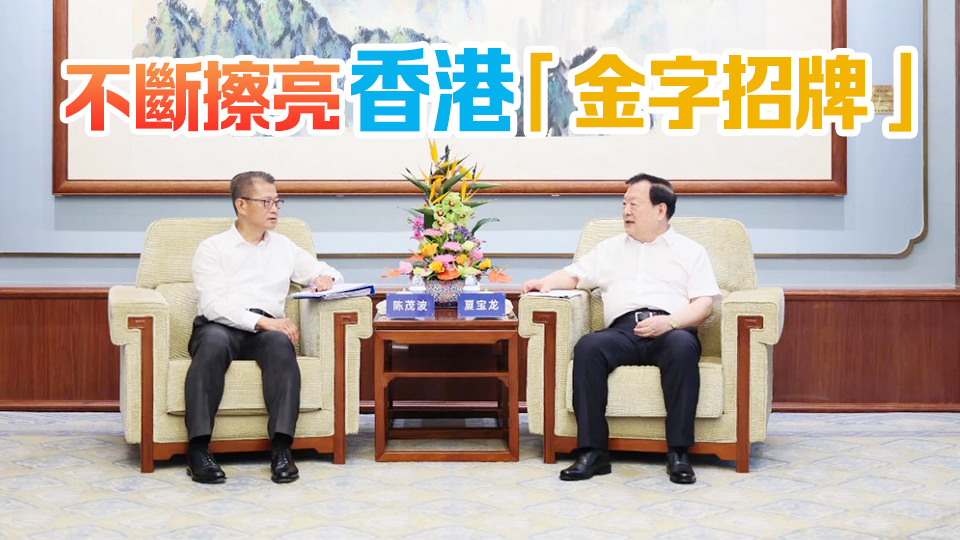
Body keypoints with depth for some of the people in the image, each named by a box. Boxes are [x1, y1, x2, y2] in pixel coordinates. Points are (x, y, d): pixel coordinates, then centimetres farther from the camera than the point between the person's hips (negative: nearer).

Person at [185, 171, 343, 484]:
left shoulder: (284, 248, 23)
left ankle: (281, 449, -42)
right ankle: (198, 449, -40)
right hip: (220, 326, -2)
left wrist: (326, 279, 3)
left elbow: (328, 274, 30)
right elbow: (213, 304, -5)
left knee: (280, 342, -34)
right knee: (214, 341, -38)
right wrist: (261, 320, -19)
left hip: (266, 330, 2)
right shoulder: (213, 248, 10)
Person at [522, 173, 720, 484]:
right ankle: (593, 452, -31)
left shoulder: (690, 251, 19)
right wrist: (547, 282, 4)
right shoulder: (610, 249, 31)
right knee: (587, 347, -32)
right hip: (623, 329, 2)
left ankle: (679, 453, -33)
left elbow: (704, 304, 7)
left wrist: (670, 322, -12)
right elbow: (574, 275, 27)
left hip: (672, 331, -2)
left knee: (682, 347, -38)